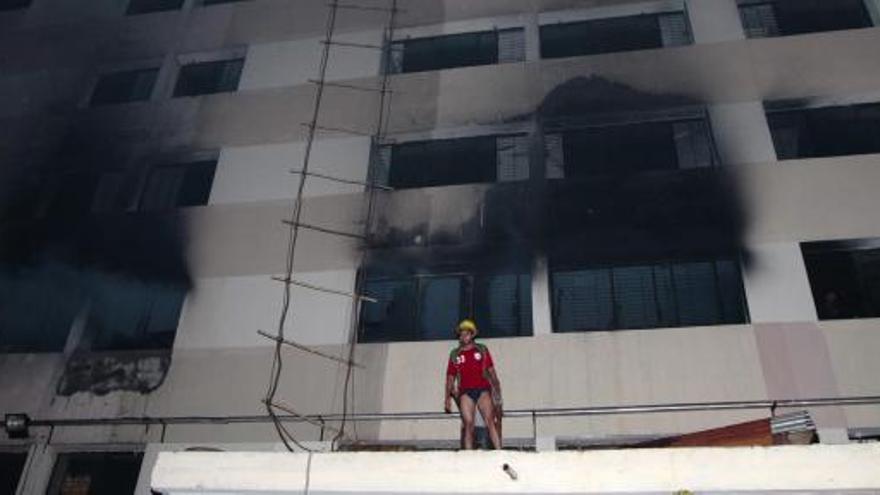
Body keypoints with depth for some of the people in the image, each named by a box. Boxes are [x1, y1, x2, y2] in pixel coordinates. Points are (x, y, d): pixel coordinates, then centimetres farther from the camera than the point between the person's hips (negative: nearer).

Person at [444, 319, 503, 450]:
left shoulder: (482, 350, 11)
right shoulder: (455, 354, 12)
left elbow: (491, 371, 10)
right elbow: (450, 377, 12)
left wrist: (497, 390, 2)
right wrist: (448, 397, 5)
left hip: (483, 389, -1)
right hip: (465, 391, 1)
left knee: (490, 421, -12)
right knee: (468, 424, -4)